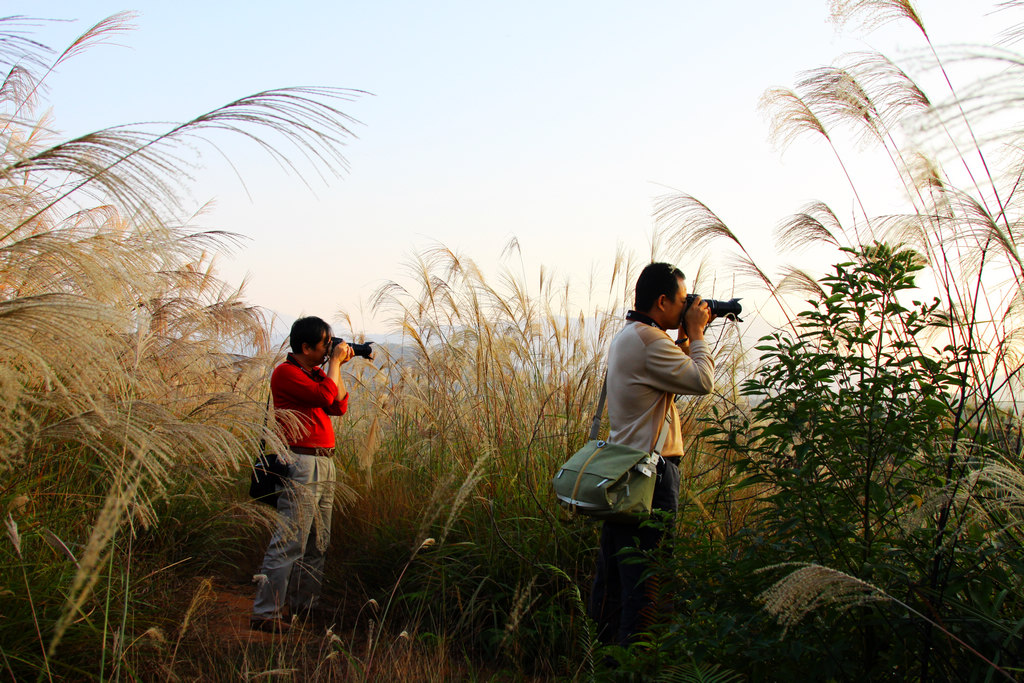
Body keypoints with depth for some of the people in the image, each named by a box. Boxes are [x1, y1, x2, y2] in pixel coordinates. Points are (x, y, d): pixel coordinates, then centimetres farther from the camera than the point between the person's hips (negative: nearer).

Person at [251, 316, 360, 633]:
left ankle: (304, 605, 20)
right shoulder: (286, 373, -9)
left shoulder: (317, 372, 18)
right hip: (300, 463, -9)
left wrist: (337, 366, 10)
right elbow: (325, 395, -19)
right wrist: (335, 362, -6)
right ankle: (265, 613, -9)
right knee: (289, 542, -11)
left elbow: (340, 405, 15)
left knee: (317, 544, 12)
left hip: (324, 464, 9)